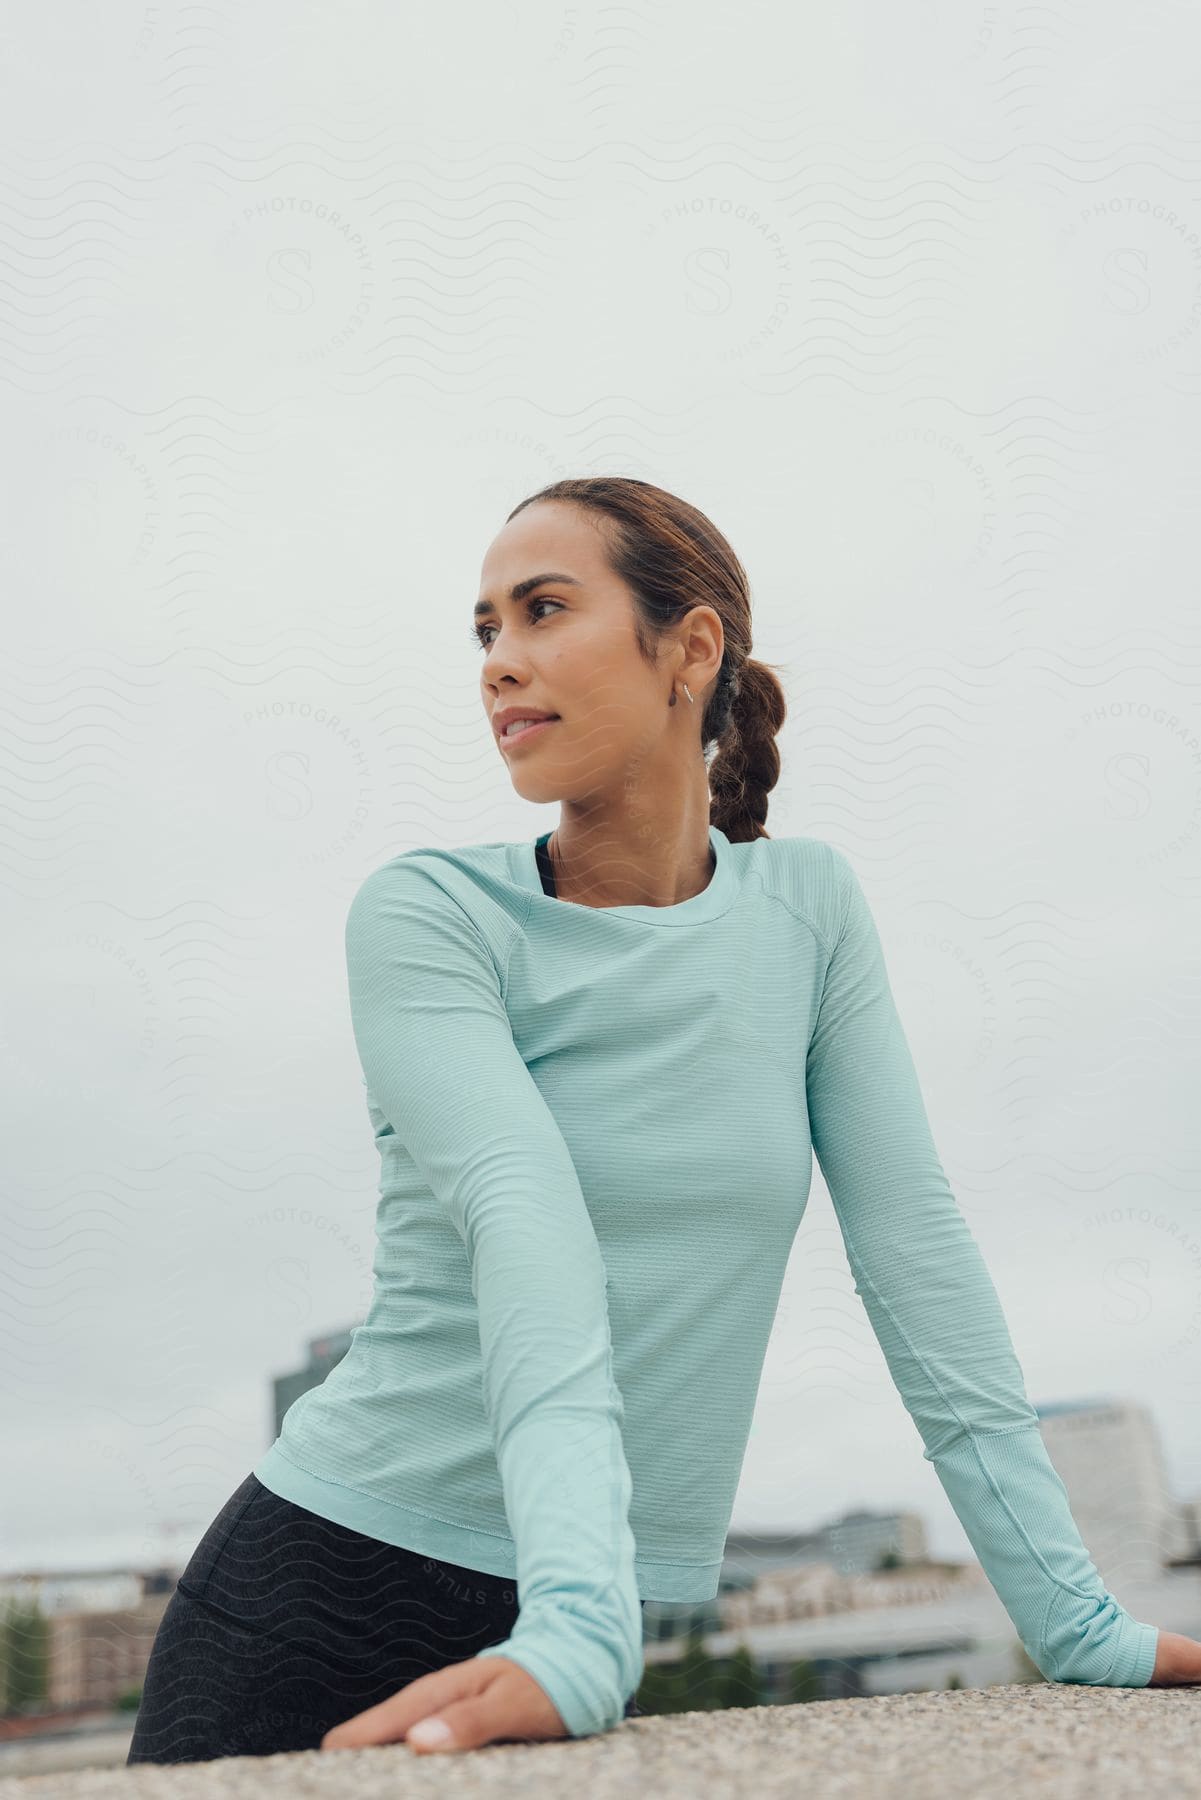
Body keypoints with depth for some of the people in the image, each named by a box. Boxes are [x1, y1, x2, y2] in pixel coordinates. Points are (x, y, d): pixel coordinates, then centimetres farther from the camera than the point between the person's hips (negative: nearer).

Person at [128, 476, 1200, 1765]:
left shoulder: (808, 909, 0)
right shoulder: (429, 917, -8)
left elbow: (911, 1244, -2)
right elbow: (526, 1230, -23)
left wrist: (1076, 1621, -6)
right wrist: (579, 1627, -34)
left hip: (614, 1603, 2)